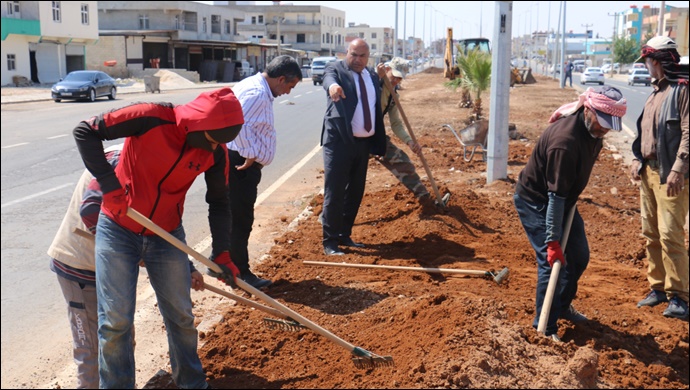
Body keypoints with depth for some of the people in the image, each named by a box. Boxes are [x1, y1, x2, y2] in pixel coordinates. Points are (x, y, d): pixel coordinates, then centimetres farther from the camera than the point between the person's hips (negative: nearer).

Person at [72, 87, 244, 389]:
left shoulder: (216, 152, -9)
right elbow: (85, 131, -17)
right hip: (118, 231, -3)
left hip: (167, 237, 3)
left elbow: (219, 202, 3)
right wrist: (109, 183, -24)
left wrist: (221, 253, 0)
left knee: (181, 317, 10)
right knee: (116, 320, -1)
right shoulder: (152, 118, -22)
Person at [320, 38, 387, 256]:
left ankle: (344, 236, 24)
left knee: (355, 192, 12)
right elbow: (329, 78, -28)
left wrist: (379, 144, 15)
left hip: (364, 142, 7)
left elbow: (378, 109, 18)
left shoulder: (372, 76, 14)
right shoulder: (336, 69, -4)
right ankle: (329, 242, 2)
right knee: (334, 193, -5)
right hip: (339, 141, -6)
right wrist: (332, 85, -53)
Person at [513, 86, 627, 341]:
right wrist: (552, 241, -29)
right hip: (535, 201, -9)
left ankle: (562, 306, 34)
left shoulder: (593, 129, -8)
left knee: (579, 257, 13)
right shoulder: (565, 141, -35)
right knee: (552, 260, -10)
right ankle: (545, 326, 5)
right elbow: (555, 197, -32)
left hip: (565, 198, 9)